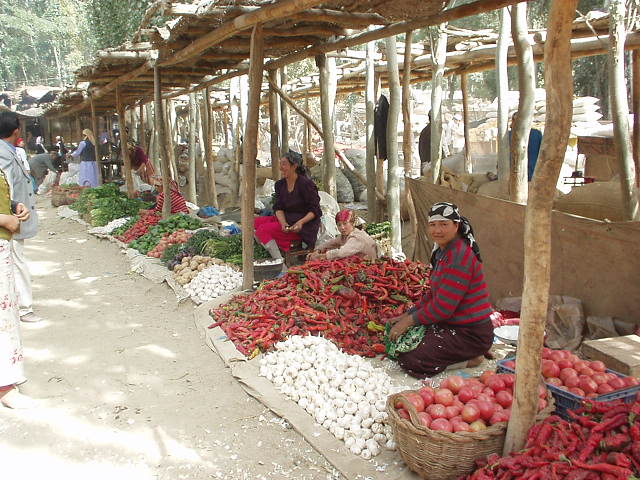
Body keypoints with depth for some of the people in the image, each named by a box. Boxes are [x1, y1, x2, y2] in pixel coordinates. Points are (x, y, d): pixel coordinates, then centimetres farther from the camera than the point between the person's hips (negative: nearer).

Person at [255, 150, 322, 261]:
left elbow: (315, 211, -12)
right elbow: (278, 208, 3)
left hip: (304, 225, -8)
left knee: (263, 230, -23)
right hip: (286, 219, 8)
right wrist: (283, 223, -18)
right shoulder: (280, 184, 9)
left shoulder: (306, 184, -12)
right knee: (256, 222, -9)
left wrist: (301, 222, -28)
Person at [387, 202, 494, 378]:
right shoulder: (443, 252, 10)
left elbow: (443, 307, -24)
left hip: (471, 334, -10)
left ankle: (470, 358, -1)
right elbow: (434, 295, 16)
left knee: (410, 362, -16)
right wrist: (406, 316, 8)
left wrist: (409, 321, -13)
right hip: (451, 325, 10)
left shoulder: (459, 257, -23)